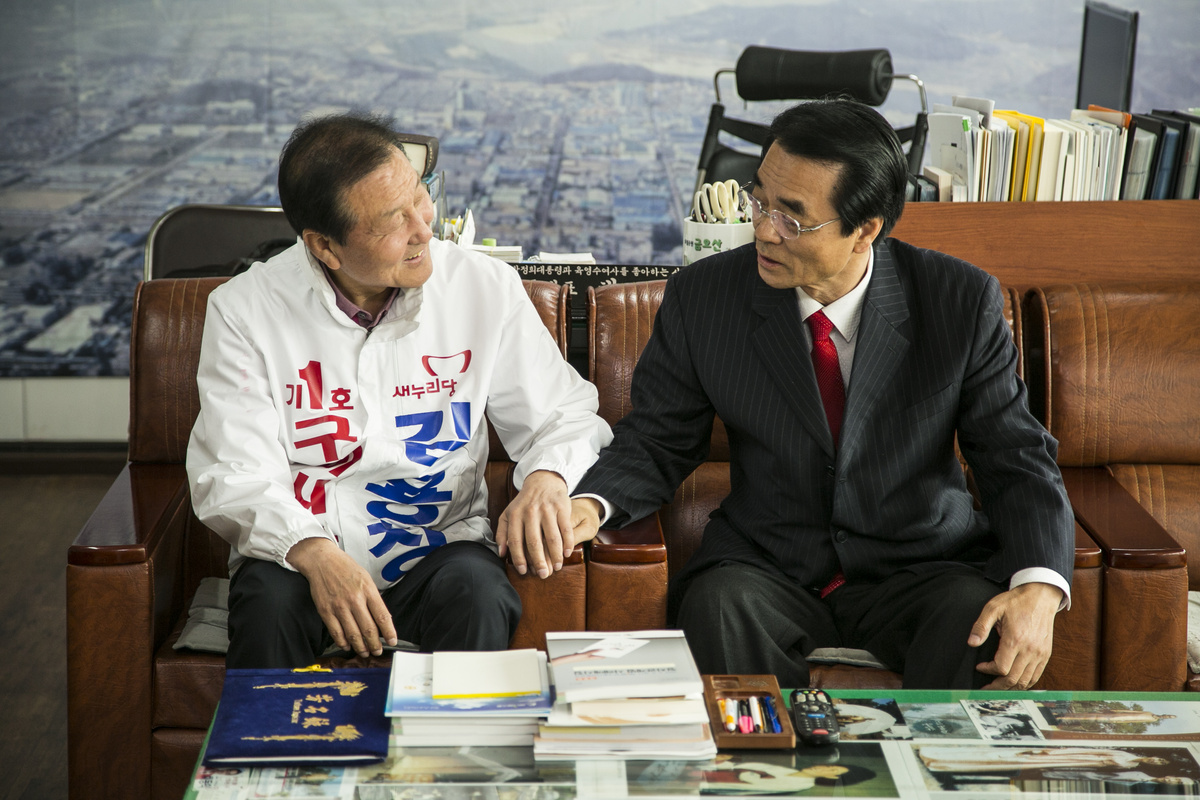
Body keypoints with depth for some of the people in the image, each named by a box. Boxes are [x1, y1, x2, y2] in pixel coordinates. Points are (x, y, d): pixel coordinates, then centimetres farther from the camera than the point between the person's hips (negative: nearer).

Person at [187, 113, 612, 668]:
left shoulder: (486, 288, 1)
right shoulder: (244, 310, -4)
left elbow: (567, 416, 6)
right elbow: (234, 476, -8)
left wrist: (548, 480, -18)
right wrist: (314, 553, -27)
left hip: (439, 548, 1)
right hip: (297, 553, -1)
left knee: (479, 598, -31)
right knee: (270, 605, -33)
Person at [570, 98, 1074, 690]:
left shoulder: (963, 302, -6)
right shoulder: (703, 298, -4)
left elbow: (1018, 462, -3)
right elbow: (656, 441, 6)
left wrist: (1039, 589, -22)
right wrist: (588, 506, -17)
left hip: (921, 569, 0)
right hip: (765, 570, 1)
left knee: (980, 624, -32)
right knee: (717, 607, -32)